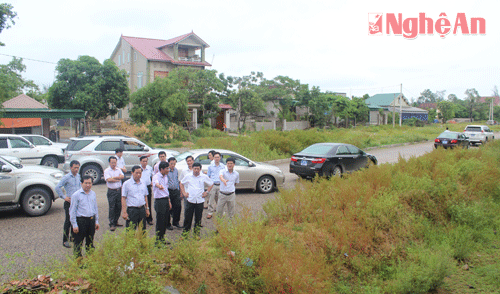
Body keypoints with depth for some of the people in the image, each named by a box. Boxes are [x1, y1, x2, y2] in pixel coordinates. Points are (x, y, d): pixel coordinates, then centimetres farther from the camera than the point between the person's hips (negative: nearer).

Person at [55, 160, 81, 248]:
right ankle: (65, 241, 3)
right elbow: (57, 187, -15)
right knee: (68, 221, -4)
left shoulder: (78, 176, 9)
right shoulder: (66, 177, -11)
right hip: (69, 202, -6)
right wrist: (64, 197, -13)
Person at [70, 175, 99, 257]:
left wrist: (96, 221, 14)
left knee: (90, 242, 16)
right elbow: (72, 211, -7)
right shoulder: (76, 195, -8)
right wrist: (74, 225, -10)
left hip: (91, 220, 5)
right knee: (78, 243, 1)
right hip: (81, 220, -5)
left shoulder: (93, 194, 9)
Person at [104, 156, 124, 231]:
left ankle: (115, 221, 22)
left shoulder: (118, 170, 10)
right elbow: (109, 179, -16)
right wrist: (118, 179, -8)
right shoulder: (106, 171, -3)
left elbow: (122, 176, -7)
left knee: (119, 207, 9)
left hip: (119, 190, 5)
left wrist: (113, 177, -16)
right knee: (112, 208, -5)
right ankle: (112, 224, -2)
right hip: (111, 191, -4)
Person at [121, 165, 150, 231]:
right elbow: (123, 198, -6)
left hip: (142, 209, 5)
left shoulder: (143, 183, 11)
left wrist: (147, 209, 15)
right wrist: (124, 212, -12)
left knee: (143, 230, 10)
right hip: (132, 210, -5)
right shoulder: (127, 184, -4)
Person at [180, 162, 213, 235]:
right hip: (190, 200, 0)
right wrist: (184, 192, 7)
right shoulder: (188, 176, 2)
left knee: (198, 218, 7)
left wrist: (207, 192, 5)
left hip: (200, 201, 0)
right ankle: (185, 232, 16)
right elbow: (181, 183, 17)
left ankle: (197, 233, 21)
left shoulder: (204, 177, 1)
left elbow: (211, 184, 14)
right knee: (187, 217, 2)